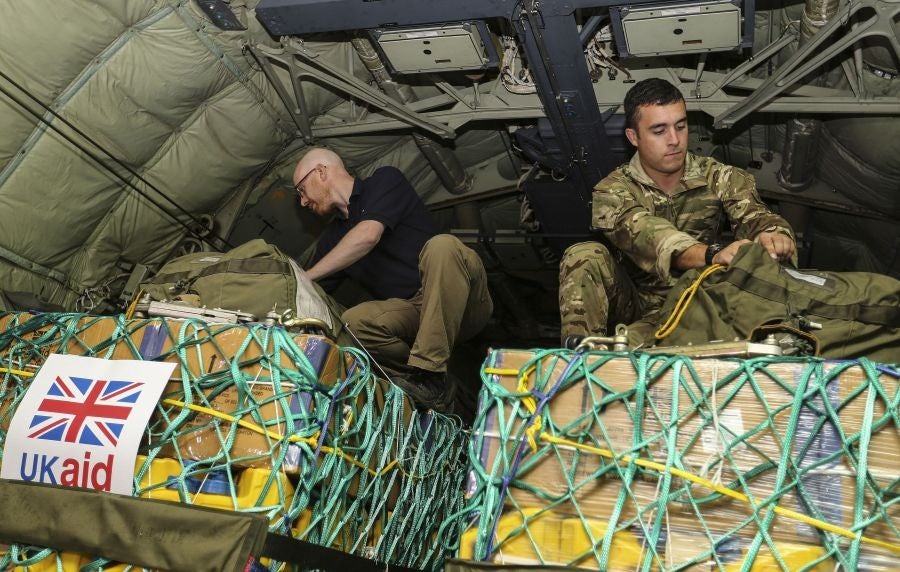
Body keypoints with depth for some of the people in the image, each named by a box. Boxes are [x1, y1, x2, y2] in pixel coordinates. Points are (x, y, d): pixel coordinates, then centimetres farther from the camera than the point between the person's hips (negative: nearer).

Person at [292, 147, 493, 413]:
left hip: (464, 307, -4)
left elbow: (368, 236, -18)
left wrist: (304, 277, -16)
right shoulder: (333, 237, 18)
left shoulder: (385, 180, 0)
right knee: (352, 322, -23)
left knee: (441, 246, -35)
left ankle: (430, 375, -35)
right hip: (412, 311, 5)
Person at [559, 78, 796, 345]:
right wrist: (713, 254, -52)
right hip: (634, 300, 1)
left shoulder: (719, 178, -2)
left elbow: (756, 217, -19)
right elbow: (648, 237, -32)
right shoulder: (613, 190, -11)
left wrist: (774, 236, -46)